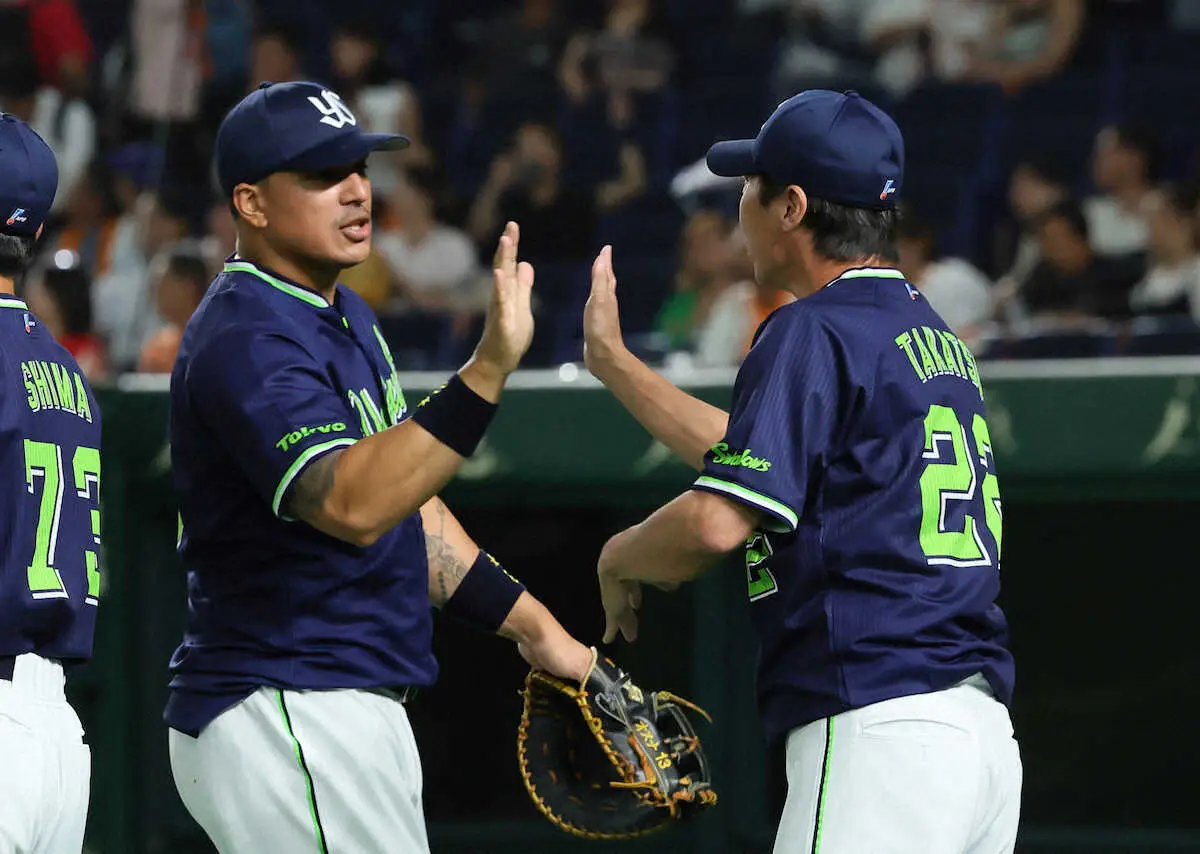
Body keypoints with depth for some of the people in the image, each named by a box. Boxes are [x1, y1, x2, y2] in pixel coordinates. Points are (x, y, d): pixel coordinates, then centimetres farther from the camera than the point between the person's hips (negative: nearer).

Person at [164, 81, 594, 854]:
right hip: (284, 723, -10)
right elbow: (352, 505, -32)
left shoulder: (346, 317, 15)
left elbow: (405, 498, 22)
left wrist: (529, 624, 17)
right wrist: (489, 369, -41)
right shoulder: (245, 341, -18)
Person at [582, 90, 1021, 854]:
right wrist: (613, 361, 37)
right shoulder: (932, 331, 21)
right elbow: (759, 460, 31)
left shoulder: (814, 332, -7)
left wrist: (619, 557, 4)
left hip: (880, 727, -9)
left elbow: (718, 522, -17)